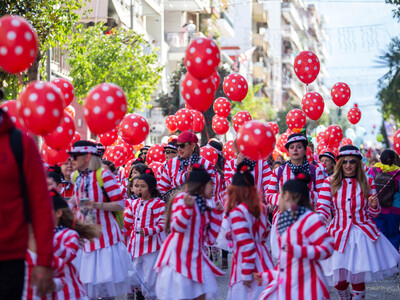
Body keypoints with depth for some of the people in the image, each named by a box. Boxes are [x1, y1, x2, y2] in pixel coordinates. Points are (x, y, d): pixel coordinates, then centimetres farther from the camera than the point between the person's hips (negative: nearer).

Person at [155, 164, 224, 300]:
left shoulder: (205, 208, 13)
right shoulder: (182, 198, -8)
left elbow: (210, 239, 12)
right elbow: (177, 227, -19)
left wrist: (217, 213, 11)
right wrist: (188, 207, -31)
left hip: (195, 257, 7)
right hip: (177, 256, -7)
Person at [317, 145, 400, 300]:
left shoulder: (367, 182, 6)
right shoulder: (330, 182, 2)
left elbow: (373, 214, 12)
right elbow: (323, 209, -6)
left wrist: (374, 205, -10)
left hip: (362, 235, 0)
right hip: (339, 235, 0)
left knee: (357, 279, -1)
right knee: (339, 280, 5)